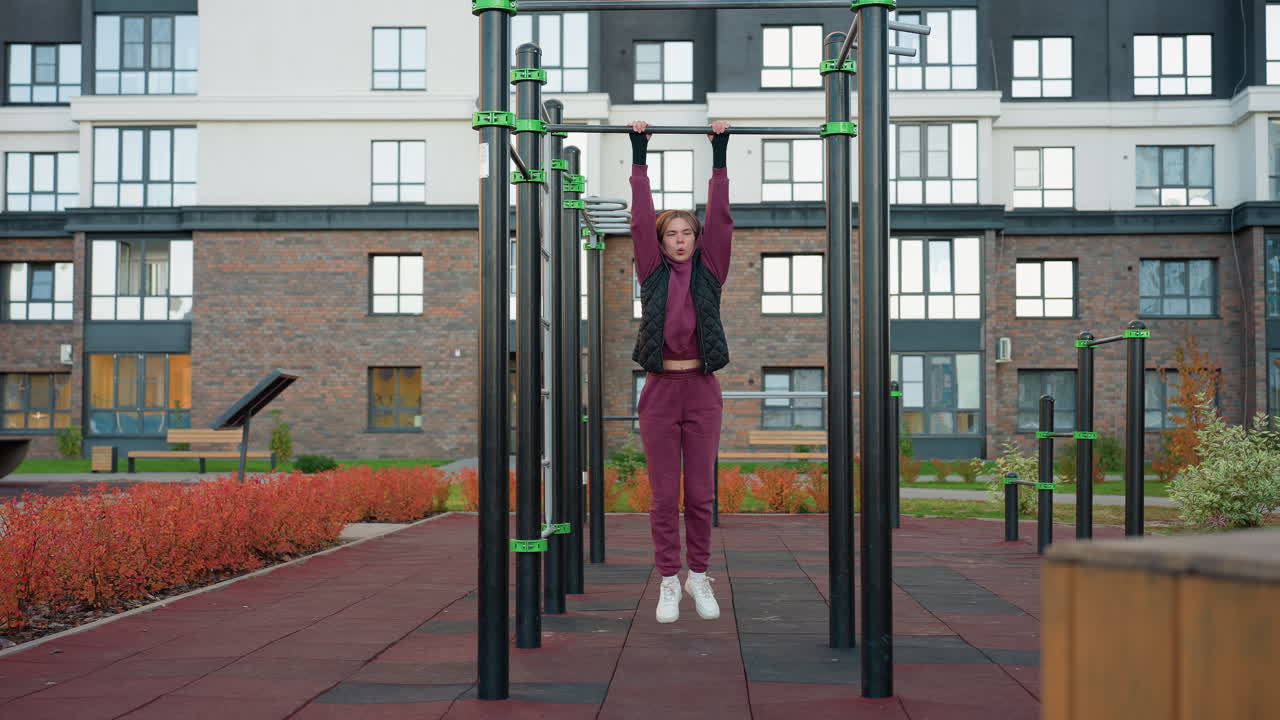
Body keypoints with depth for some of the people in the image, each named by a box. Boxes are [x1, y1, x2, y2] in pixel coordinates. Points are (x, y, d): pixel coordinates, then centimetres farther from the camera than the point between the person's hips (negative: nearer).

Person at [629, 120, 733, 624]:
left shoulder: (709, 272, 8)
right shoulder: (653, 273, 7)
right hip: (660, 389, 0)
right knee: (664, 495, 2)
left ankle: (699, 577, 18)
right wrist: (639, 156, 3)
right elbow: (641, 218, 3)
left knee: (701, 494, 5)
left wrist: (719, 156, 4)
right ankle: (669, 582, 10)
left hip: (702, 390, 1)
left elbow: (720, 217, 4)